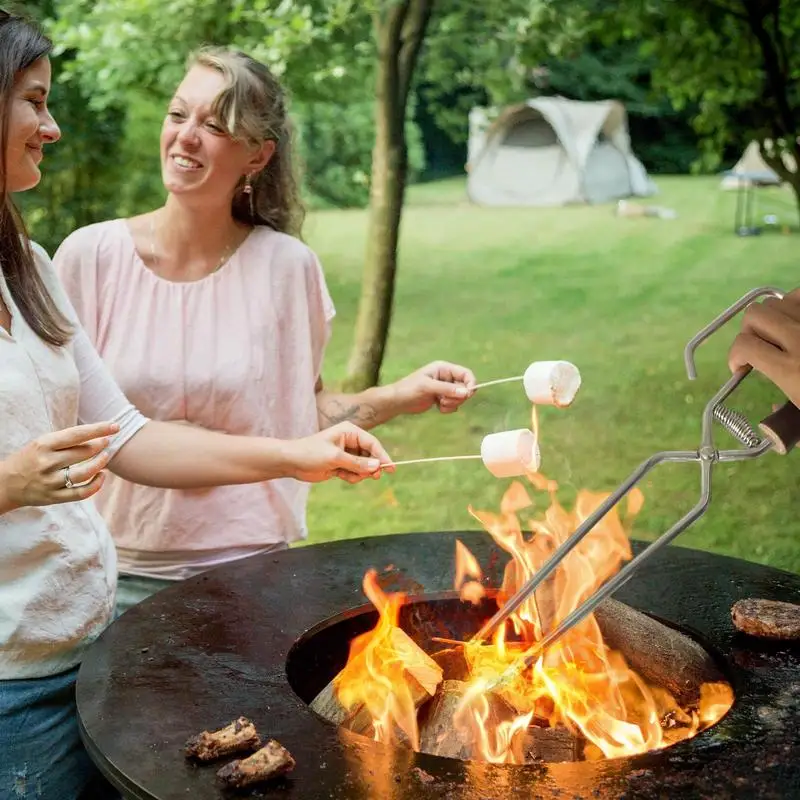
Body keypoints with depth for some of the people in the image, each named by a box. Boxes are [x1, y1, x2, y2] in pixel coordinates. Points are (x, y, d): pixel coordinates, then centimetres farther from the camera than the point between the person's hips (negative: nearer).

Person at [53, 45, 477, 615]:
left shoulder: (287, 265, -6)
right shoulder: (91, 255, -7)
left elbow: (302, 407, 5)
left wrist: (398, 397, -7)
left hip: (250, 561, 0)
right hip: (121, 567, 1)